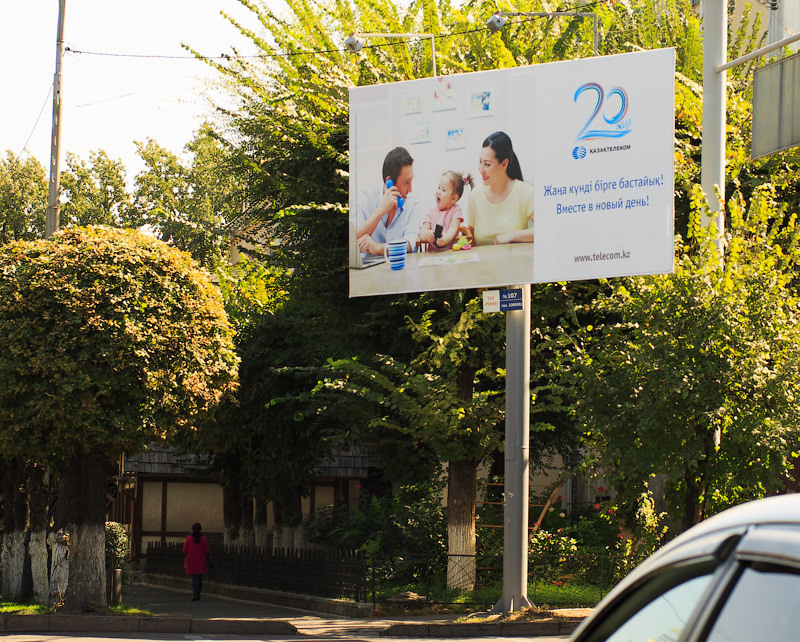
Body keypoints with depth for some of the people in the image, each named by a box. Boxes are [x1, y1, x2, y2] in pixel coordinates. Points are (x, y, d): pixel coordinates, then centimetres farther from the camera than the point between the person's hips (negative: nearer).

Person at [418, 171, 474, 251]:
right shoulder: (432, 211, 14)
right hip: (432, 252, 5)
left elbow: (453, 227, -10)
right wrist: (426, 235, -25)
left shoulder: (456, 209, 6)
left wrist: (447, 238, -34)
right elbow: (423, 230, 2)